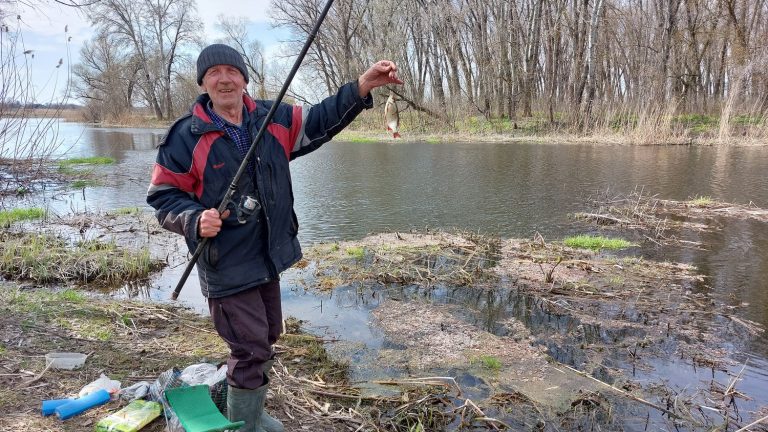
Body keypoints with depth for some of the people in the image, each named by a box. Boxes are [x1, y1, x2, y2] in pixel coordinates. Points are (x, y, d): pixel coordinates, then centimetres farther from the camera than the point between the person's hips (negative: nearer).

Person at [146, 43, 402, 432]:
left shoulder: (273, 119, 2)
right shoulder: (186, 136, -11)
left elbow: (320, 120, 0)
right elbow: (162, 196, -6)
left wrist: (361, 87, -15)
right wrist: (195, 220, -26)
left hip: (268, 257, 7)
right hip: (226, 264, -6)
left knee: (267, 337, 22)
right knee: (250, 349, -4)